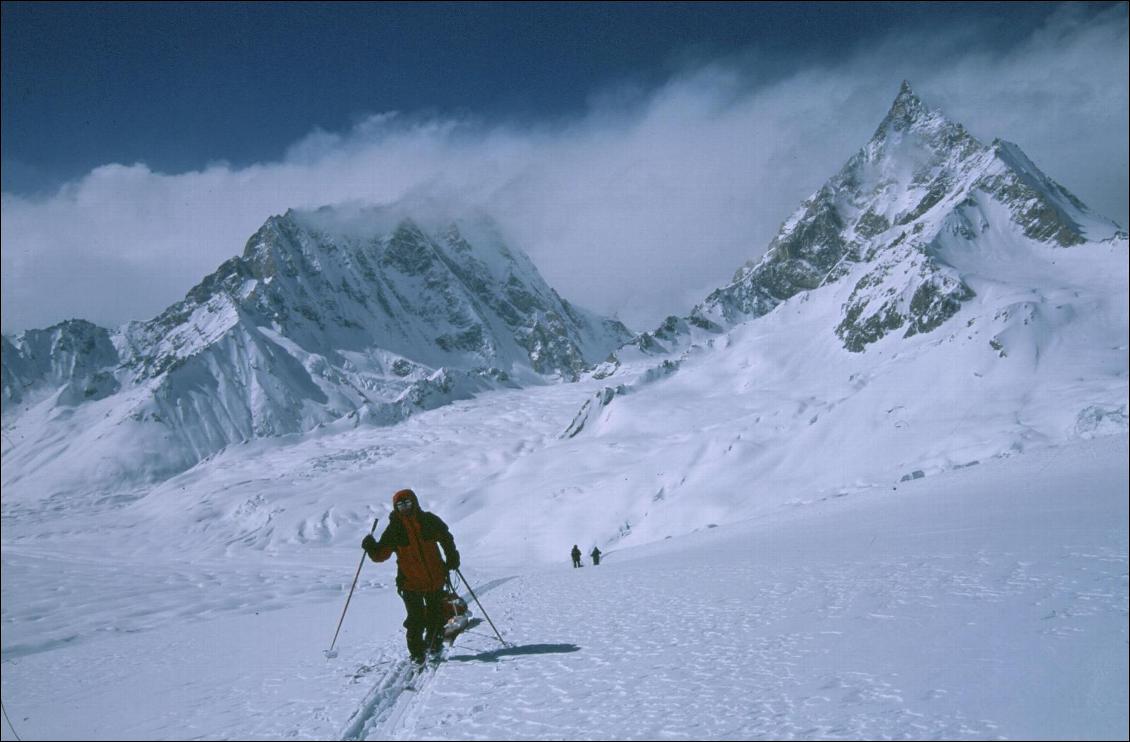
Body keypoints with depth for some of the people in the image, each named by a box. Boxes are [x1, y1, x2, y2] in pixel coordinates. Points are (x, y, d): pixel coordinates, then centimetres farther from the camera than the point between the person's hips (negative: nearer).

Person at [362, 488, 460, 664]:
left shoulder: (429, 521, -1)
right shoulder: (394, 529, -5)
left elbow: (446, 538, 15)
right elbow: (381, 554, -5)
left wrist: (452, 557, 5)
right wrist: (371, 548, -25)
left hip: (436, 579, 3)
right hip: (410, 582, -3)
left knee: (436, 614, 16)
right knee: (416, 619, -10)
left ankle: (433, 644, 38)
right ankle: (417, 653, 3)